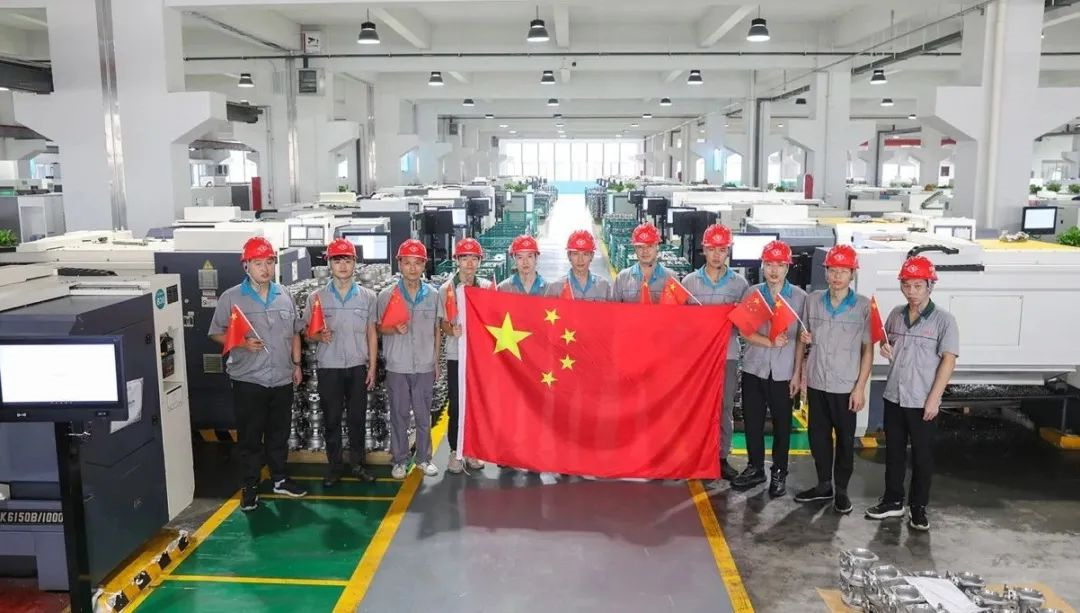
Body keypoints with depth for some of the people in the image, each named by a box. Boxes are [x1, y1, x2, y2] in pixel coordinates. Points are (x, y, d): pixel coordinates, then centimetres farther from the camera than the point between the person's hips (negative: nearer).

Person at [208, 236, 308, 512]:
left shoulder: (284, 296, 7)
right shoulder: (231, 297, -6)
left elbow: (295, 333, 15)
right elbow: (216, 333, -4)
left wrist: (297, 364, 11)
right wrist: (242, 343, -19)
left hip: (282, 379, 4)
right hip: (248, 380, -4)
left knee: (279, 433, 15)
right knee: (249, 436, 5)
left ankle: (280, 478, 29)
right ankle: (250, 486, 17)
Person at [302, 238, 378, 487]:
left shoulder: (368, 296, 4)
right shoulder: (316, 297, 1)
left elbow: (371, 334, 7)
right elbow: (307, 331, 5)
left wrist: (372, 367, 3)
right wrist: (319, 336, -18)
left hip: (358, 367, 1)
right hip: (328, 368, -1)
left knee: (358, 418, 7)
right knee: (331, 420, 5)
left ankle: (358, 463, 20)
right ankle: (335, 466, 17)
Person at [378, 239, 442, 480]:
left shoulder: (433, 295, 2)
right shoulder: (387, 295, -3)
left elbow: (437, 329, 10)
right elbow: (380, 327, 3)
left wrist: (436, 361, 10)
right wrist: (395, 329, -19)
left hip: (425, 366, 1)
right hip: (397, 367, -1)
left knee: (424, 416, 10)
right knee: (399, 415, 7)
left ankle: (424, 458, 23)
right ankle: (399, 460, 19)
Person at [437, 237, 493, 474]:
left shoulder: (487, 287, 5)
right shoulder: (446, 289, 2)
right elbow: (441, 322, 2)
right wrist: (452, 330, -18)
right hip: (456, 354, -1)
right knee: (456, 405, 1)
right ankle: (455, 452, 12)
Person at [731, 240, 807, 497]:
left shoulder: (800, 297, -3)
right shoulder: (752, 293, 2)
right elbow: (744, 331, -3)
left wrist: (797, 373, -5)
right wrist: (771, 342, -18)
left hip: (783, 372, -2)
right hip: (754, 368, 2)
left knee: (782, 424, 7)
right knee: (752, 421, 9)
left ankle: (779, 472, 22)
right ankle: (755, 468, 25)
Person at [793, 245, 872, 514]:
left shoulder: (864, 306, -6)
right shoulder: (813, 300, 4)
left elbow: (868, 349, -4)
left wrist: (860, 387, -8)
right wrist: (803, 339, -8)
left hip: (846, 385, -3)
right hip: (816, 382, 3)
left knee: (845, 439, 7)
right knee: (818, 435, 12)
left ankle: (841, 489, 21)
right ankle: (824, 484, 27)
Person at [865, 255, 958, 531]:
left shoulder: (943, 319, -9)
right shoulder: (896, 314, 6)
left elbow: (948, 361, -11)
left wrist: (933, 399, -16)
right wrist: (884, 348, -3)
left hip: (923, 402, -4)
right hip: (893, 397, 5)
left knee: (922, 456, 8)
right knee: (893, 452, 13)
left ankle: (918, 506, 20)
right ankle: (893, 501, 26)